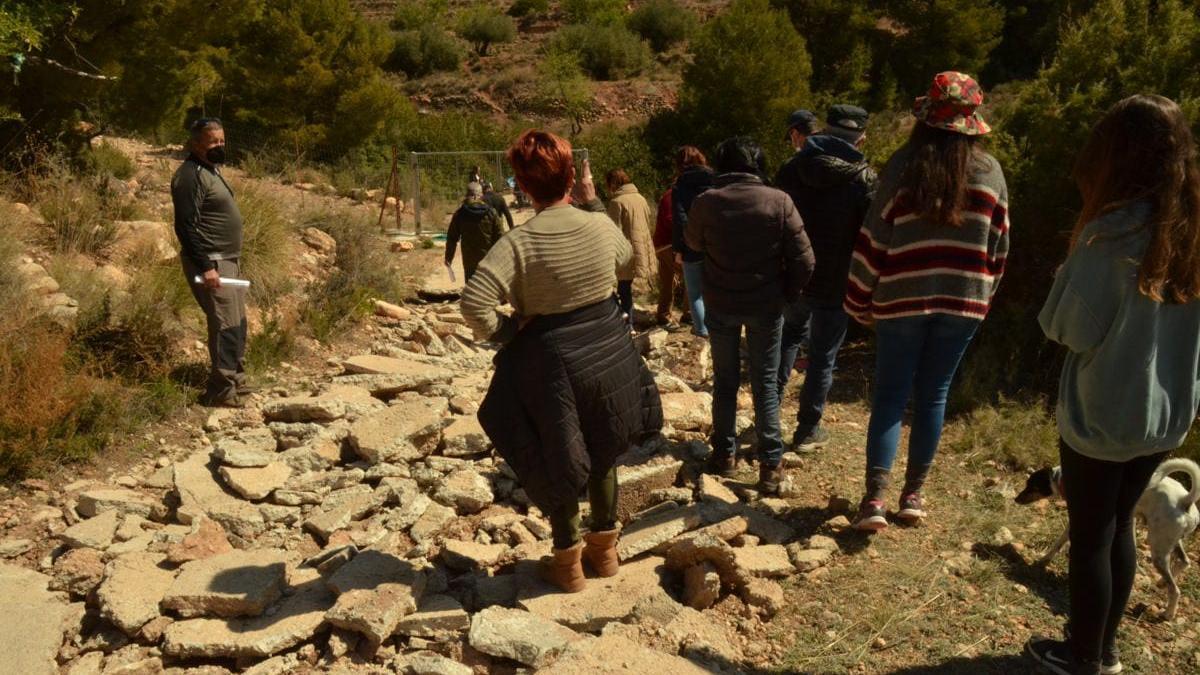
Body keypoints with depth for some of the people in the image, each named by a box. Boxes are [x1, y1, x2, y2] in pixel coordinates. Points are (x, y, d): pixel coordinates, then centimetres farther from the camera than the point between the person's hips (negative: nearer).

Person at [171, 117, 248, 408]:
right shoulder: (190, 175, -15)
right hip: (210, 263, -10)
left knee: (238, 324, 16)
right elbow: (186, 226, -21)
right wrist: (205, 267, -24)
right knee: (226, 326, -11)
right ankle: (220, 392, -5)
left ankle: (236, 381, 28)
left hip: (228, 261, 10)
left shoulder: (211, 169, 15)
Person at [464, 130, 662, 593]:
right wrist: (593, 201, 20)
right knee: (601, 451, 22)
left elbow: (474, 302, -30)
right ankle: (604, 547, 35)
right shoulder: (599, 225, -8)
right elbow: (624, 256, 17)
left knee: (560, 459, 14)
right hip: (610, 352, 4)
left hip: (553, 363, -4)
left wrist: (506, 333, -12)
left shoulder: (519, 242, -19)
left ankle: (568, 563, 25)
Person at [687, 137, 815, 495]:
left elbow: (693, 243, 11)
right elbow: (804, 260, -10)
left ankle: (724, 454, 24)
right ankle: (771, 464, 9)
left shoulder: (706, 202, -9)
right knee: (765, 384, 9)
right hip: (766, 306, -1)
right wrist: (787, 294, 5)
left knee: (725, 381, 16)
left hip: (720, 305, 1)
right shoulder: (778, 201, -12)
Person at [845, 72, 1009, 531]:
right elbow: (998, 244, 8)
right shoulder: (990, 171, 2)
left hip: (902, 297, -2)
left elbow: (874, 237, -7)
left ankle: (875, 497, -4)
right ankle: (913, 494, 20)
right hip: (963, 301, 2)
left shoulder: (905, 165, -7)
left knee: (890, 395, 5)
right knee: (933, 395, 12)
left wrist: (860, 301, 2)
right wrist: (984, 295, 21)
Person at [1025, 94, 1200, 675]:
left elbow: (1071, 329, -17)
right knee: (1119, 526, 21)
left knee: (1090, 538, 10)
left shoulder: (1116, 230, -20)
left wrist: (1070, 272, -3)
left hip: (1103, 416, -6)